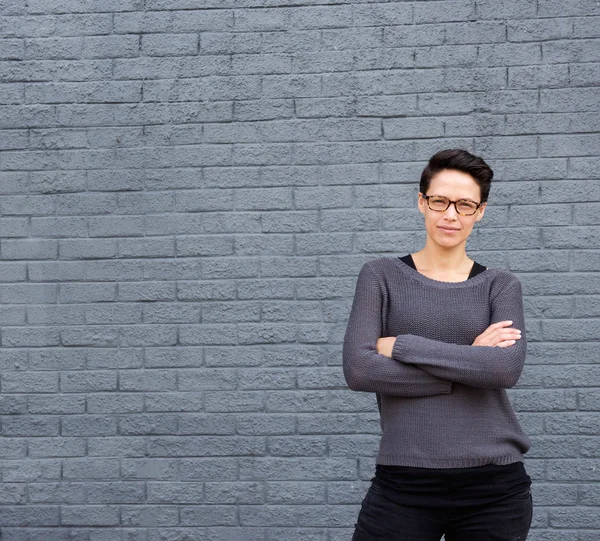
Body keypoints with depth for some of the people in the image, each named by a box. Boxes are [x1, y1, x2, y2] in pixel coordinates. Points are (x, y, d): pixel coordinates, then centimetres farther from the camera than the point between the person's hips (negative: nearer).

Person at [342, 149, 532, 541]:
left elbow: (507, 368, -13)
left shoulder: (501, 286, 5)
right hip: (404, 482, -1)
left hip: (494, 483, 1)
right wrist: (470, 363, -11)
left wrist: (400, 345, -12)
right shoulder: (381, 276, 3)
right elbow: (358, 370, -11)